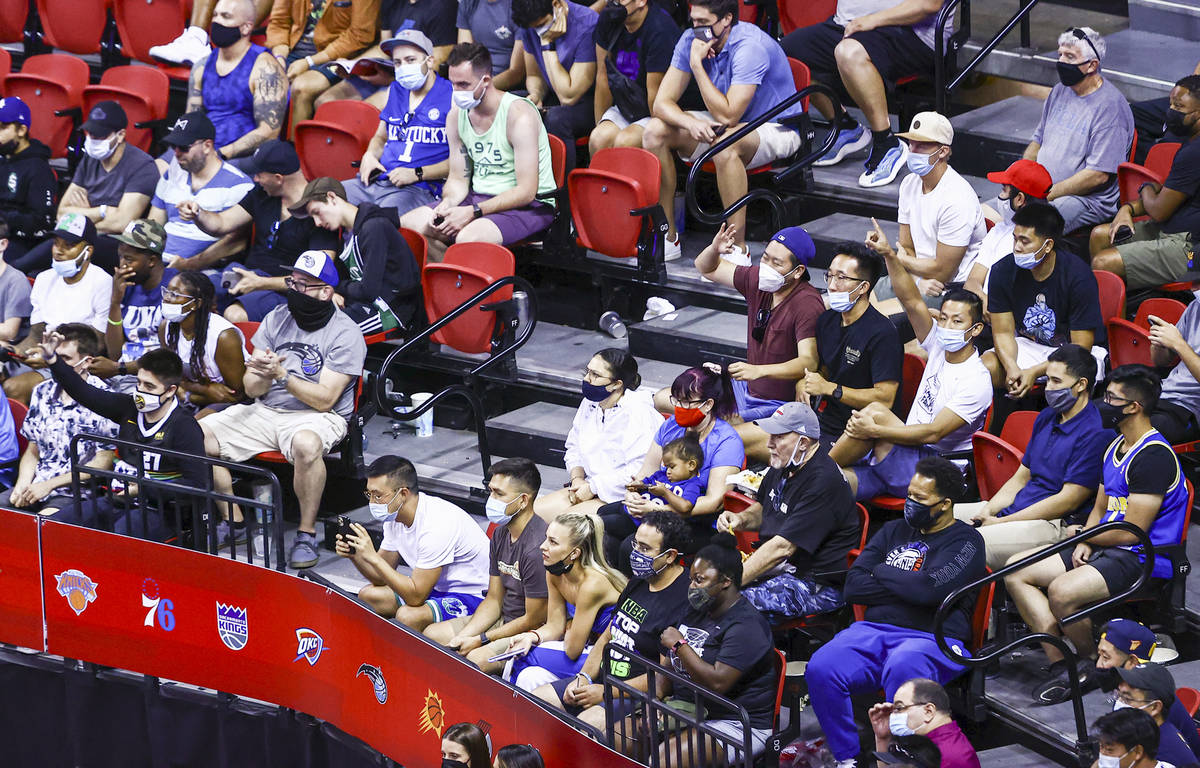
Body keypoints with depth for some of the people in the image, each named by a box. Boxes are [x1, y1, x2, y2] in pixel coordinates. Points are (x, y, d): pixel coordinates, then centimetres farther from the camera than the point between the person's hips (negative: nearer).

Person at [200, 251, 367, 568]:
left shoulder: (345, 334, -8)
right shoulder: (277, 319, 8)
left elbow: (324, 399, -15)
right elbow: (252, 389, 6)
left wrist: (281, 375, -25)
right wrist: (262, 377, -18)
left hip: (317, 417, -6)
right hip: (265, 411, 6)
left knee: (306, 444, -42)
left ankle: (307, 534, -25)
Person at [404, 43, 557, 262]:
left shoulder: (520, 114, -17)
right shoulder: (457, 115, 5)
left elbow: (526, 191, -20)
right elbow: (458, 178, 12)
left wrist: (472, 212, -25)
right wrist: (448, 203, -12)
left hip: (529, 206, -8)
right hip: (478, 198, 8)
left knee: (468, 238, -36)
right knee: (407, 224, -8)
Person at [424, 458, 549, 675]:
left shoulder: (537, 549, -27)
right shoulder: (501, 534, 4)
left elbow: (534, 620, -21)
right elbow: (494, 600, 10)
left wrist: (480, 640, -13)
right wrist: (462, 637, -5)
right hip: (505, 620, 10)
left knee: (477, 659, -33)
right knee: (431, 634, 8)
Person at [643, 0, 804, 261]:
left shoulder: (750, 46, -28)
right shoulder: (691, 40, -8)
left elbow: (727, 115, -32)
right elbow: (662, 103, -9)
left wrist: (697, 64, -29)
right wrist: (691, 123, -31)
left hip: (775, 129, -7)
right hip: (721, 124, 7)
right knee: (654, 131, -13)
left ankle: (738, 250, -32)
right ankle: (667, 237, -8)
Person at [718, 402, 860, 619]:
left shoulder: (823, 481, -22)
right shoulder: (783, 467, 8)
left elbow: (782, 547, -26)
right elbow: (762, 510, 29)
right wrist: (741, 519, 4)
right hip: (777, 567, 10)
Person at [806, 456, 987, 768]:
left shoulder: (965, 541, 5)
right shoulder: (894, 531, 23)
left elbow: (929, 588, -14)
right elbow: (853, 587, 12)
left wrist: (882, 573, 4)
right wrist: (907, 586, -1)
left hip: (931, 639, -5)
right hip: (873, 631, 5)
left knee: (902, 669, -42)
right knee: (820, 669, -26)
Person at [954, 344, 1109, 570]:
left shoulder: (1095, 433, -14)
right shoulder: (1046, 418, 16)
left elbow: (1068, 500, -17)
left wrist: (1001, 522, -15)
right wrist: (988, 511, 0)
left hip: (1057, 524, -10)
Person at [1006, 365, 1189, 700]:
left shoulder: (1155, 456, -18)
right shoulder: (1116, 447, 14)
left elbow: (1130, 532, -19)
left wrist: (1081, 534, -3)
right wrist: (1086, 543, 0)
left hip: (1144, 559, -11)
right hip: (1106, 549, 11)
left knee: (1063, 591, -34)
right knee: (1016, 570, 1)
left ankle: (1093, 664, -6)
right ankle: (1059, 663, -8)